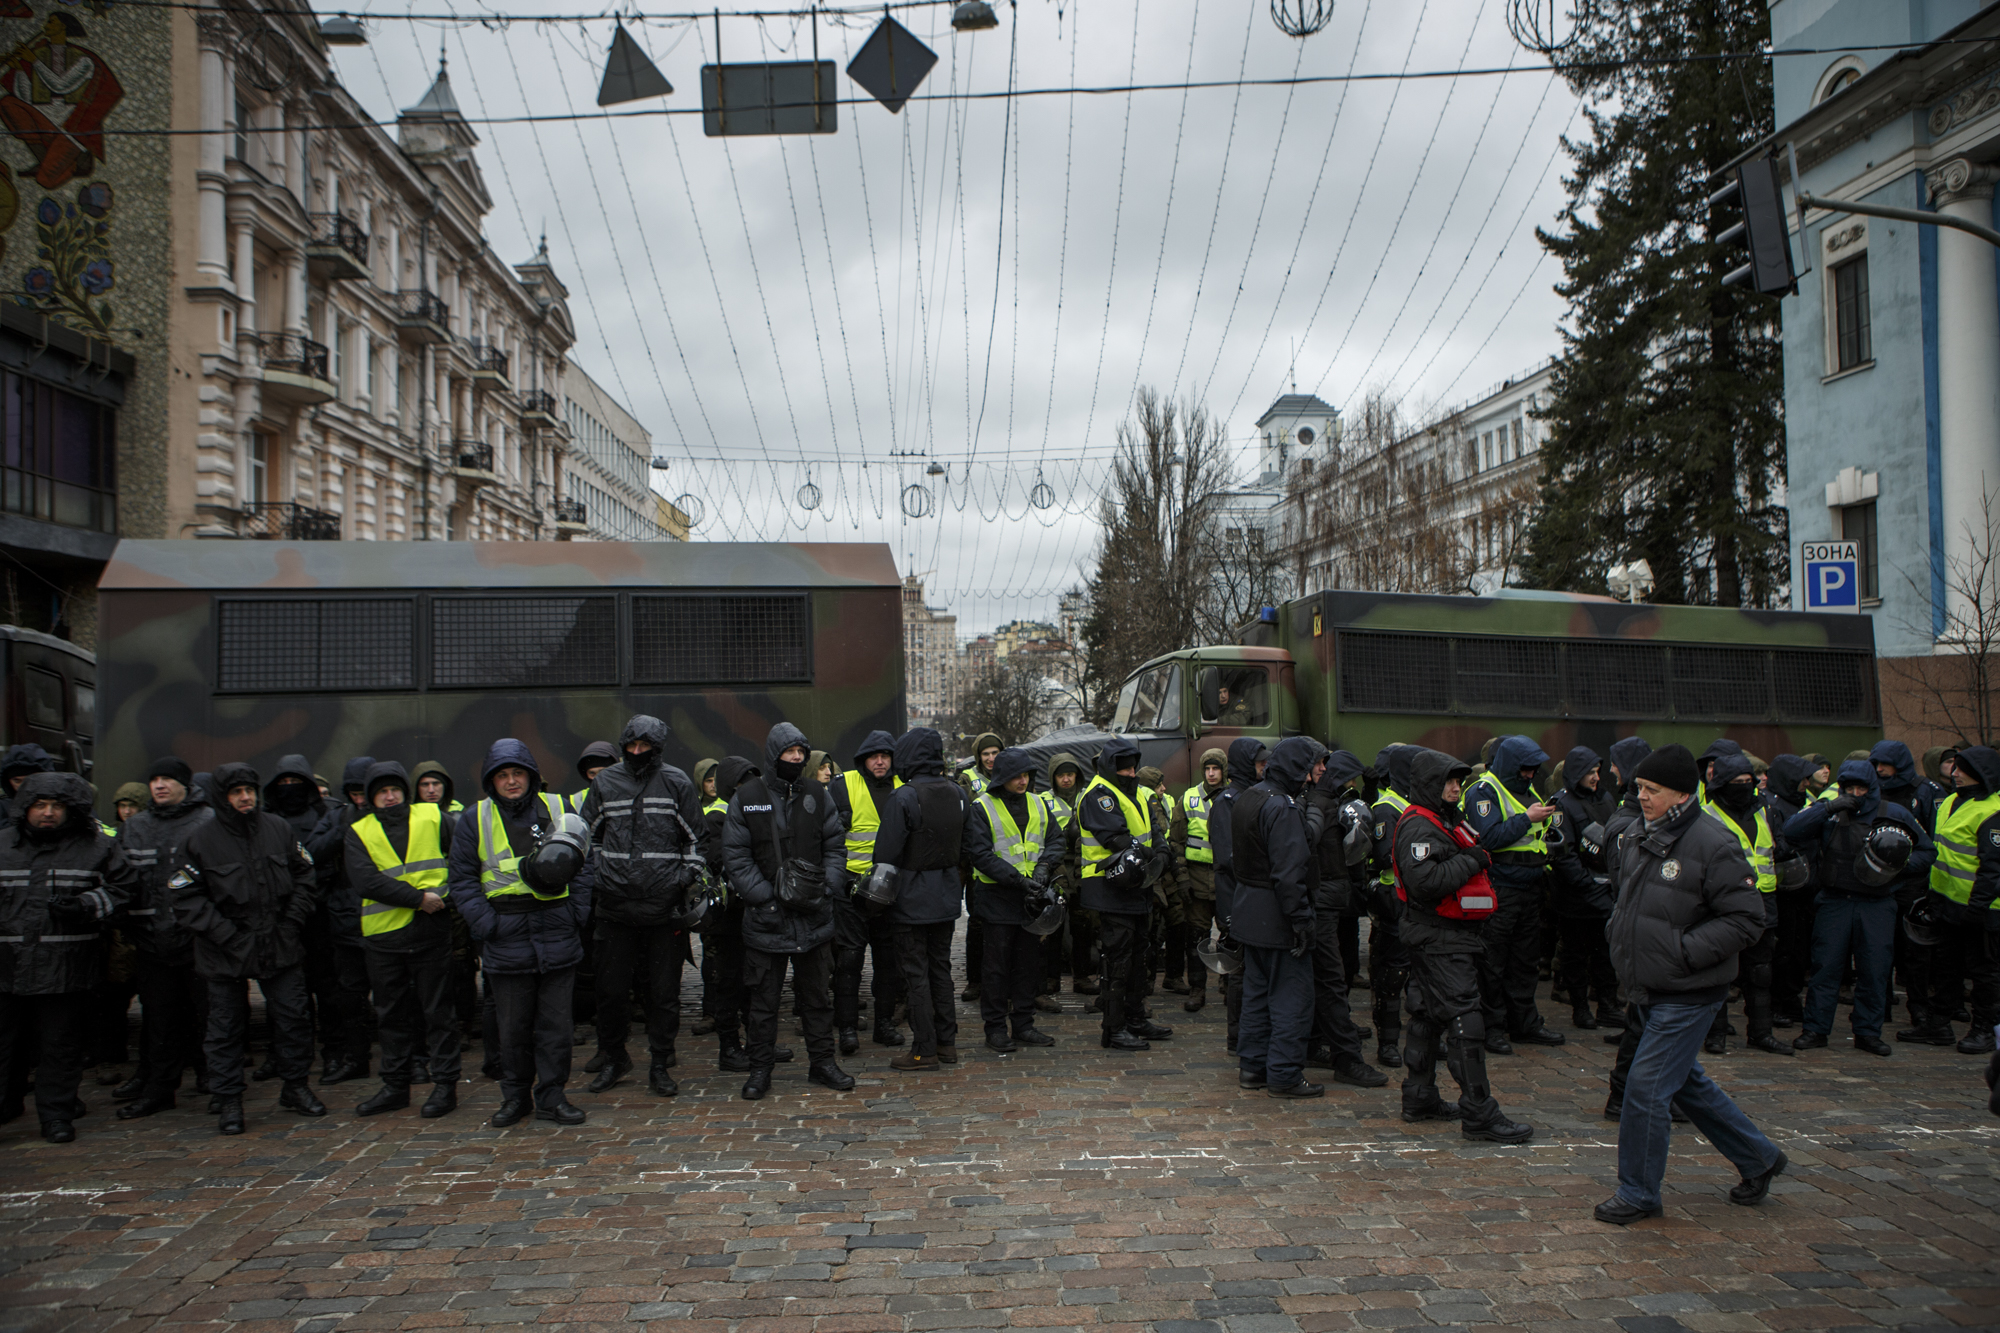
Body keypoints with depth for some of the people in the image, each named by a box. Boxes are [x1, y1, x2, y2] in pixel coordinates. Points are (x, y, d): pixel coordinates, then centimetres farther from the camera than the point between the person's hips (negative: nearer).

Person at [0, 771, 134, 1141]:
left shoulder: (96, 847, 3)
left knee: (61, 1046, 6)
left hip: (65, 968, -2)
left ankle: (56, 1113, 17)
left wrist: (86, 905, -11)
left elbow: (123, 887, 5)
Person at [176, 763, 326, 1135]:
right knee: (226, 1027, 5)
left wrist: (293, 919, 0)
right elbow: (187, 898, -7)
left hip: (281, 946, 3)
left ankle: (295, 1087, 22)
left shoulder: (278, 829, 2)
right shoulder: (201, 840, -7)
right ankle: (229, 1100, 16)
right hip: (226, 951, -2)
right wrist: (225, 934, -14)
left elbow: (303, 874, 11)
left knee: (293, 1017, 7)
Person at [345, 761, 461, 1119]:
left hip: (431, 932, -2)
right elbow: (365, 882, -11)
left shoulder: (433, 817, 3)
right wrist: (418, 898, -17)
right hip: (383, 935, 2)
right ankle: (395, 1086, 24)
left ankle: (445, 1084, 11)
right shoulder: (359, 832, 4)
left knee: (438, 1012, 3)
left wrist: (449, 890, -9)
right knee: (392, 1015, 13)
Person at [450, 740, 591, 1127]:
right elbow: (461, 879, 5)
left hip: (557, 933, 1)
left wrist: (578, 912, 0)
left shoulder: (558, 809, 6)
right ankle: (515, 1096, 21)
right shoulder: (475, 819, 4)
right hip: (506, 935, 0)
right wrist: (484, 921, -7)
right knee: (512, 1025, 6)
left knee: (555, 1021, 4)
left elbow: (583, 864, 11)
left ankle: (551, 1096, 14)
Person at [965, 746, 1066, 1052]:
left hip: (1032, 897, 5)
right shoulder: (982, 808, -8)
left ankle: (1023, 1024, 22)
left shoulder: (1039, 804, 9)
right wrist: (1018, 879, -20)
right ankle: (996, 1027, 10)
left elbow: (1056, 839, 10)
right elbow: (981, 854, -14)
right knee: (996, 963, 1)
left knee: (1029, 961, 11)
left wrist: (1044, 866, -11)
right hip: (997, 897, -5)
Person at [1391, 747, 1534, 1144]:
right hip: (1438, 938, -11)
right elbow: (1424, 881, -29)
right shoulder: (1419, 826, -17)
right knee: (1464, 1020, -10)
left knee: (1428, 1015, 16)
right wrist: (1470, 861, -20)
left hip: (1449, 936, 11)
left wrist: (1479, 858, 8)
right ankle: (1479, 1114, -6)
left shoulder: (1445, 820, 18)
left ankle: (1419, 1098, 26)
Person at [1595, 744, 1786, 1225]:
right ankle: (1759, 1158, 38)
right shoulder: (1640, 838, 8)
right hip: (1648, 990, 8)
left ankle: (1638, 1193, 10)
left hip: (1687, 996, -8)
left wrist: (1685, 951, -22)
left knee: (1647, 1086, -5)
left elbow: (1747, 919, -17)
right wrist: (1621, 936, 9)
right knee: (1687, 1082, 19)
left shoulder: (1714, 844, -17)